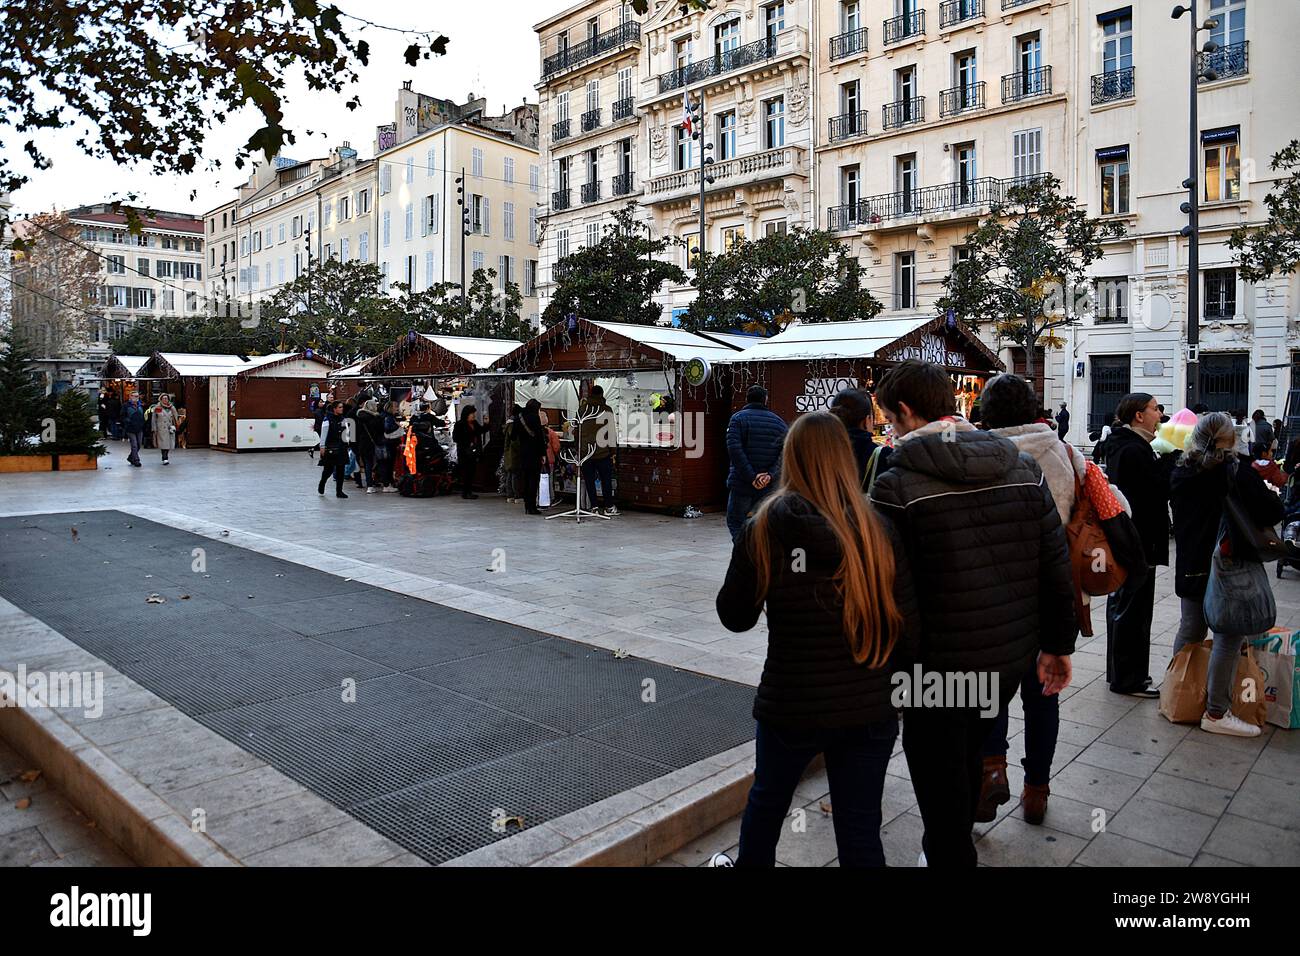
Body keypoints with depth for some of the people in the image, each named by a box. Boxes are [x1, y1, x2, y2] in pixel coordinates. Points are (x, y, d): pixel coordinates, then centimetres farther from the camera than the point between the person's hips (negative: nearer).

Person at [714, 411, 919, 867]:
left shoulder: (765, 528, -12)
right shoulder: (878, 531, -8)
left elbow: (734, 616, -2)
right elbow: (907, 628, -4)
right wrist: (882, 676, 13)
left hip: (791, 705, 0)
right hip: (869, 708, 1)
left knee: (767, 797, 26)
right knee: (861, 830, 15)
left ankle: (749, 862, 51)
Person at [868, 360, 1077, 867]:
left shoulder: (896, 486, -18)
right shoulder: (1023, 468, -1)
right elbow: (1056, 568, 3)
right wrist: (1058, 643, 12)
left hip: (940, 666, -7)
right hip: (1013, 657, 7)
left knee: (941, 780, 13)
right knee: (968, 755, 28)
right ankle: (952, 847, 48)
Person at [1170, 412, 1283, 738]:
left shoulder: (1180, 472, 3)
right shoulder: (1235, 469, -15)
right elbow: (1271, 512, -17)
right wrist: (1275, 501, 1)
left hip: (1188, 566, 6)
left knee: (1189, 630, 18)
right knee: (1228, 637, 1)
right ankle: (1216, 713, 4)